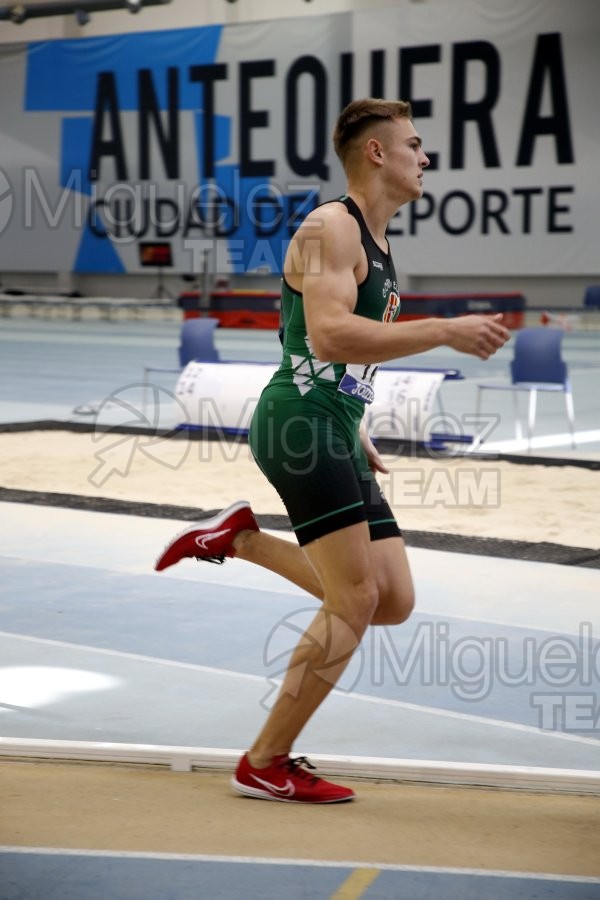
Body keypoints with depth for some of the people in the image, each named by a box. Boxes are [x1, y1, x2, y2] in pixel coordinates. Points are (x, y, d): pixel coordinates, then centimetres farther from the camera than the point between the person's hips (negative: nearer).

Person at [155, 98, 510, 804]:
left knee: (395, 601, 5)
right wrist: (446, 332, -24)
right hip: (301, 423, -9)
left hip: (334, 434, 9)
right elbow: (328, 335, -24)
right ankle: (264, 765, 0)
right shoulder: (330, 228, -9)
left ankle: (243, 539, 13)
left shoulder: (376, 242, 22)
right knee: (355, 602, -11)